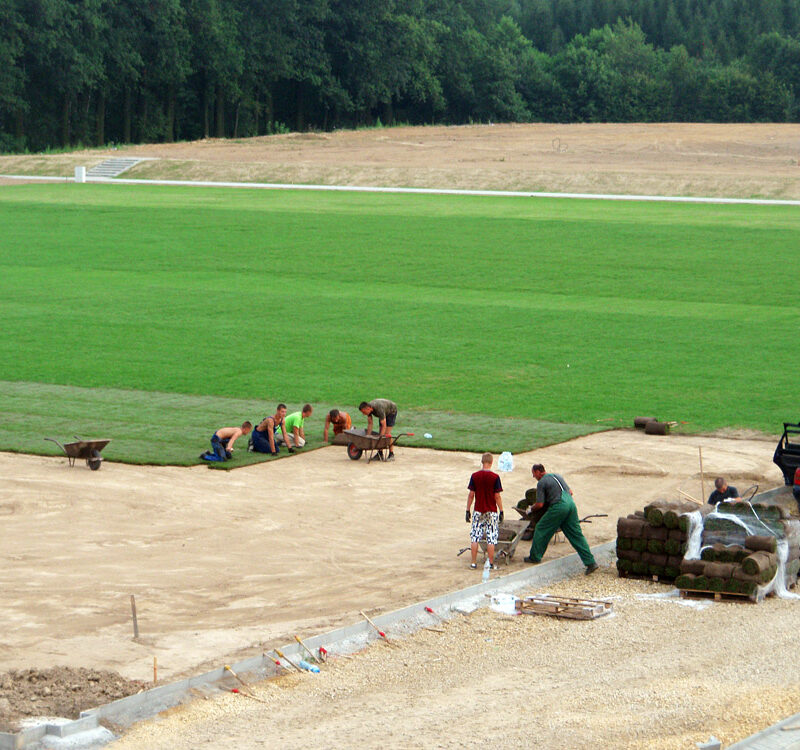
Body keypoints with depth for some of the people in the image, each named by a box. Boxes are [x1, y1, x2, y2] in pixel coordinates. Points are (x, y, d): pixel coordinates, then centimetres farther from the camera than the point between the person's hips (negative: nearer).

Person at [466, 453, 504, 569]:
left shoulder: (474, 476, -3)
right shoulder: (495, 477, -9)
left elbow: (471, 495, -1)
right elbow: (497, 496, -7)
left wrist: (468, 510, 7)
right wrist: (501, 511, 1)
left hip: (478, 511, 1)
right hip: (491, 511, -1)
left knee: (474, 537, 7)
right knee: (491, 539, 3)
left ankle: (474, 563, 7)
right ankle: (491, 563, 4)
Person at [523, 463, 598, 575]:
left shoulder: (541, 483, 0)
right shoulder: (558, 476, 23)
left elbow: (540, 504, -3)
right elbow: (570, 492, 26)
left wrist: (532, 508, 17)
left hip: (558, 507, -7)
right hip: (571, 504, 7)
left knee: (541, 530, 10)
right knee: (576, 534, 7)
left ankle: (535, 557, 18)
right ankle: (590, 562, 0)